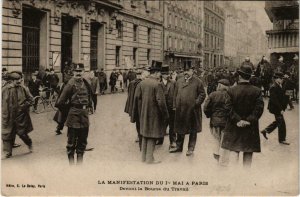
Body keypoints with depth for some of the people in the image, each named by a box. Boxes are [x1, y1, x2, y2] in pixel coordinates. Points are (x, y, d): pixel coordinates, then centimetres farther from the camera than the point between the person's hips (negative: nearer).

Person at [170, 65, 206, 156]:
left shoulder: (197, 82, -3)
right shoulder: (179, 81, 10)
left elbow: (202, 94, -4)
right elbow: (175, 94, 12)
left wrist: (196, 103, -14)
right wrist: (175, 106, 5)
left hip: (192, 110, -4)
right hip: (180, 110, 4)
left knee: (193, 131, 6)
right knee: (180, 129, 15)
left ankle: (191, 148, 18)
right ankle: (179, 146, 29)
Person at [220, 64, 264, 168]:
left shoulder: (231, 90, -7)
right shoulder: (257, 91, -3)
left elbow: (229, 108, -12)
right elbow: (259, 108, -10)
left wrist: (237, 120, -10)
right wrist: (250, 120, -10)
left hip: (234, 127, -1)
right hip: (250, 128, 1)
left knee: (234, 151, 5)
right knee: (248, 153, 11)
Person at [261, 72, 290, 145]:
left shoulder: (279, 86, 8)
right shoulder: (274, 88, -21)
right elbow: (274, 100, -24)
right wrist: (281, 109, -22)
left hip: (279, 107, 10)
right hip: (276, 108, -10)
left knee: (278, 122, 20)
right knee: (281, 123, 0)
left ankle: (265, 131, 32)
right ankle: (282, 139, 13)